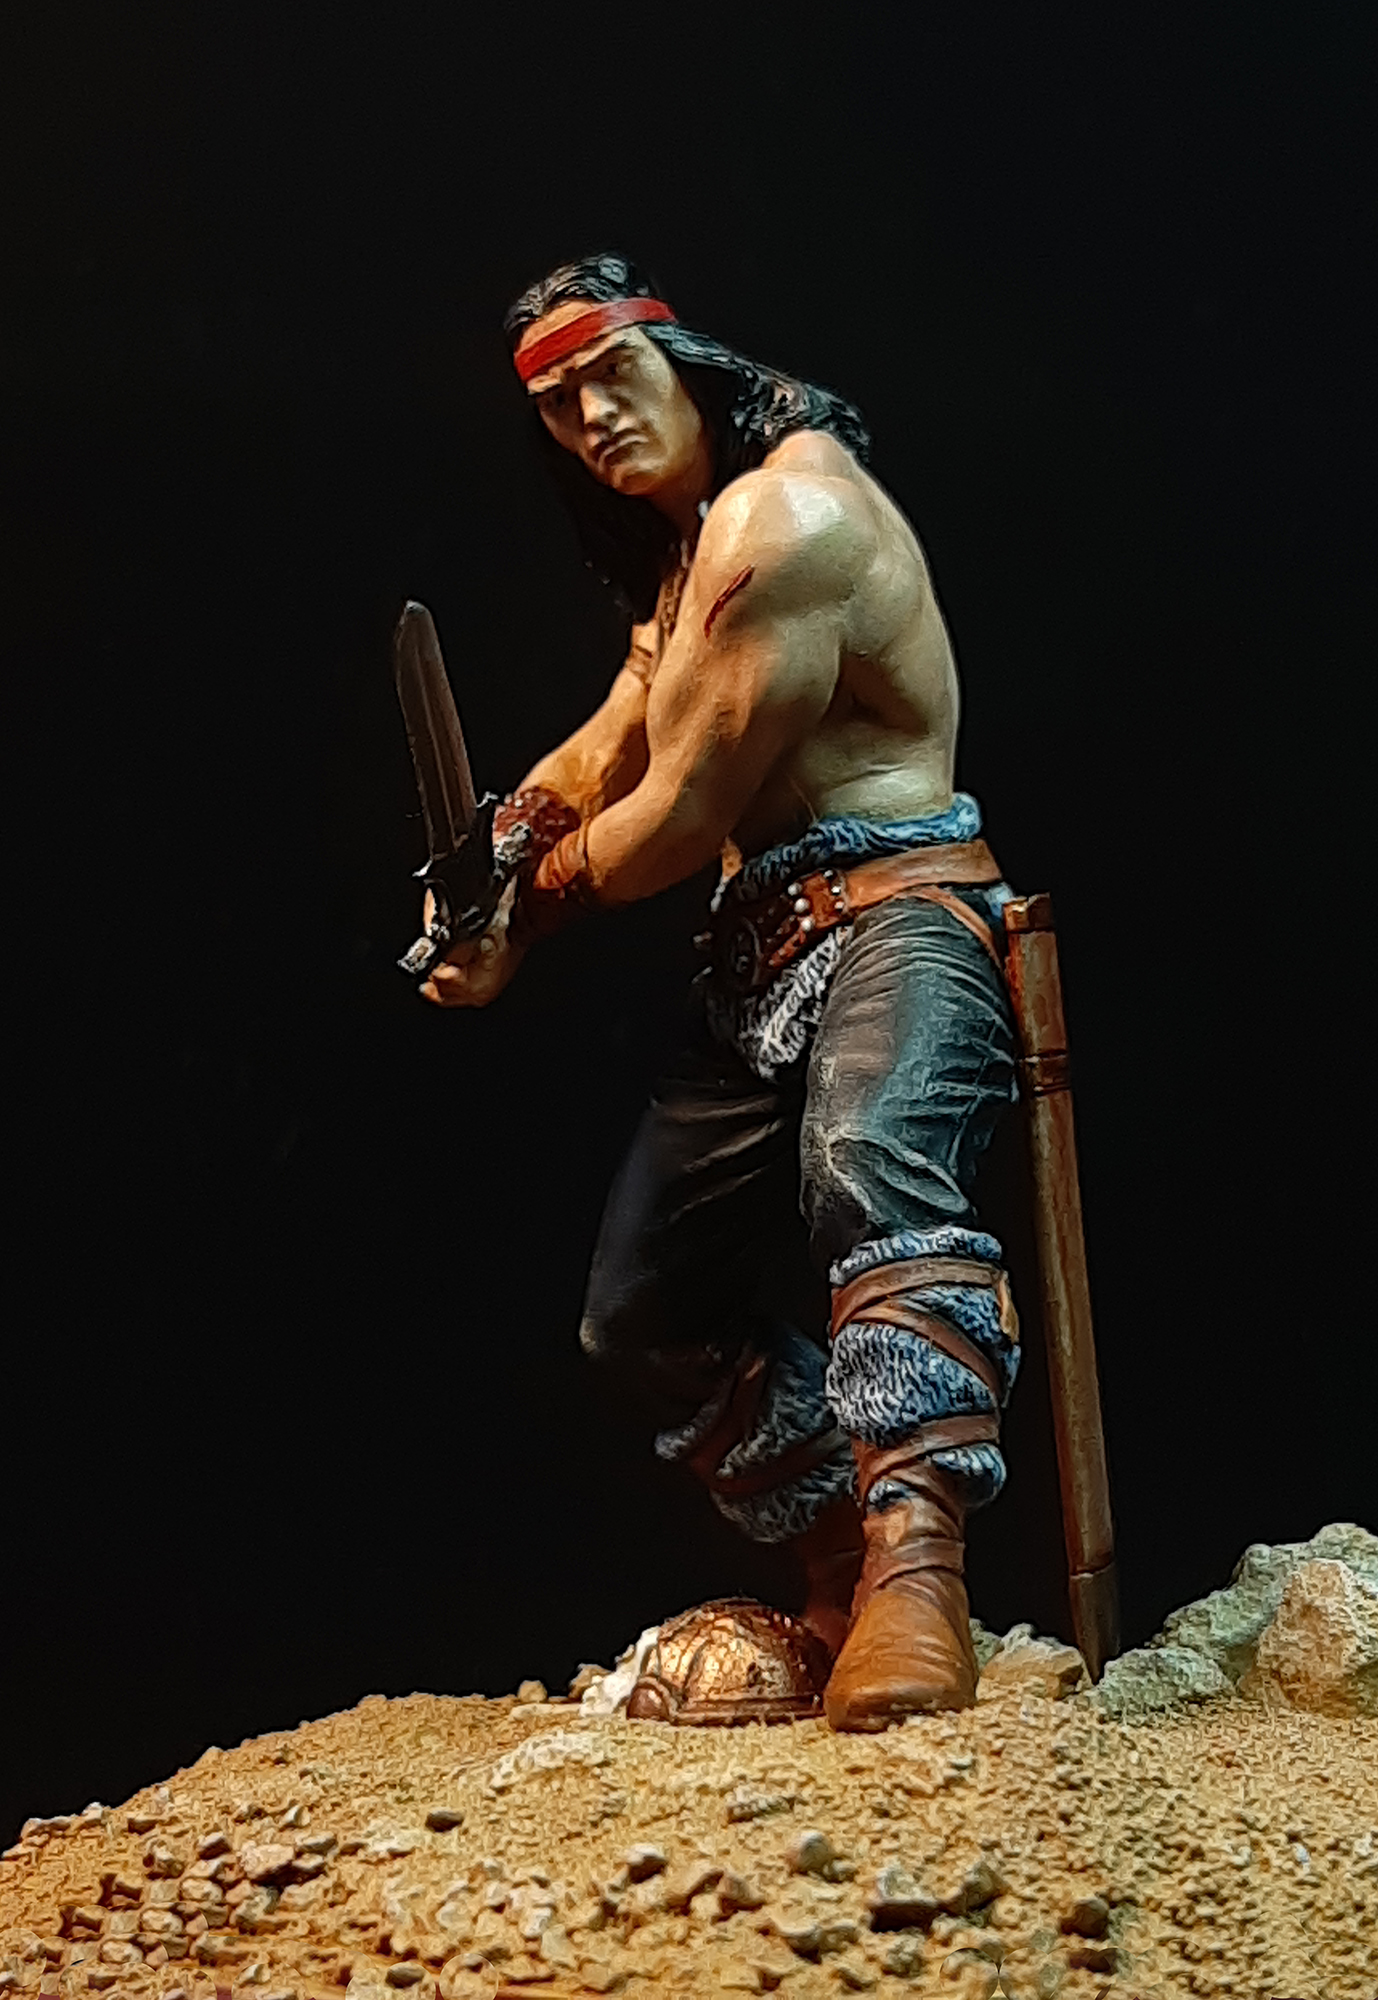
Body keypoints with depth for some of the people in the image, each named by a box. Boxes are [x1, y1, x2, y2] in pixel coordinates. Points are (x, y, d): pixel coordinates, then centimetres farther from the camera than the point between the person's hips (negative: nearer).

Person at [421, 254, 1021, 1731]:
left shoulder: (784, 511, -13)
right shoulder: (683, 558, 20)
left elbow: (684, 818, -13)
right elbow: (611, 748, 30)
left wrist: (535, 897, 5)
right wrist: (495, 859, 9)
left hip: (896, 904, -10)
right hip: (765, 946, 10)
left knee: (868, 1164, -42)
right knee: (647, 1304, 12)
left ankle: (913, 1559, -54)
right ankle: (848, 1595, 18)